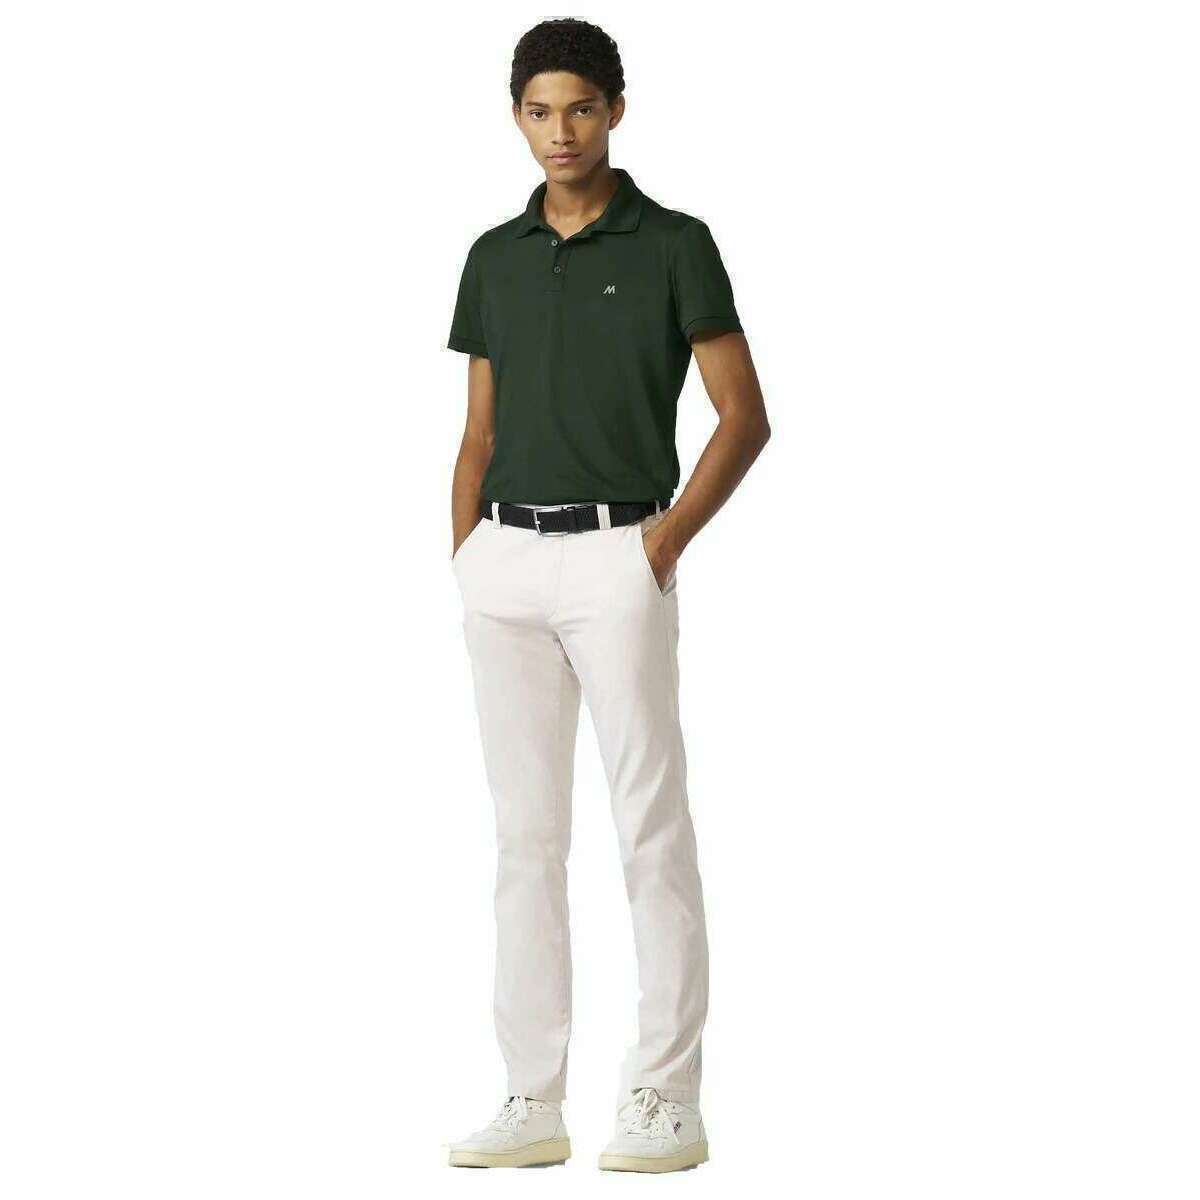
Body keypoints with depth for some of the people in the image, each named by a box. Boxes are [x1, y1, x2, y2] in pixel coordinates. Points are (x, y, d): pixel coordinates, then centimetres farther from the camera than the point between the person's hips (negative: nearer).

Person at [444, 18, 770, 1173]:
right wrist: (464, 558, 3)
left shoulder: (674, 245, -2)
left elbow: (745, 416, -4)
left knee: (652, 832, -2)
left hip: (614, 561, -5)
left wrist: (668, 537, -13)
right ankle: (533, 1102, 10)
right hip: (505, 565, 5)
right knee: (525, 838, 6)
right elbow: (480, 430, 15)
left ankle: (667, 1100, 5)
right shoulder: (494, 257, 12)